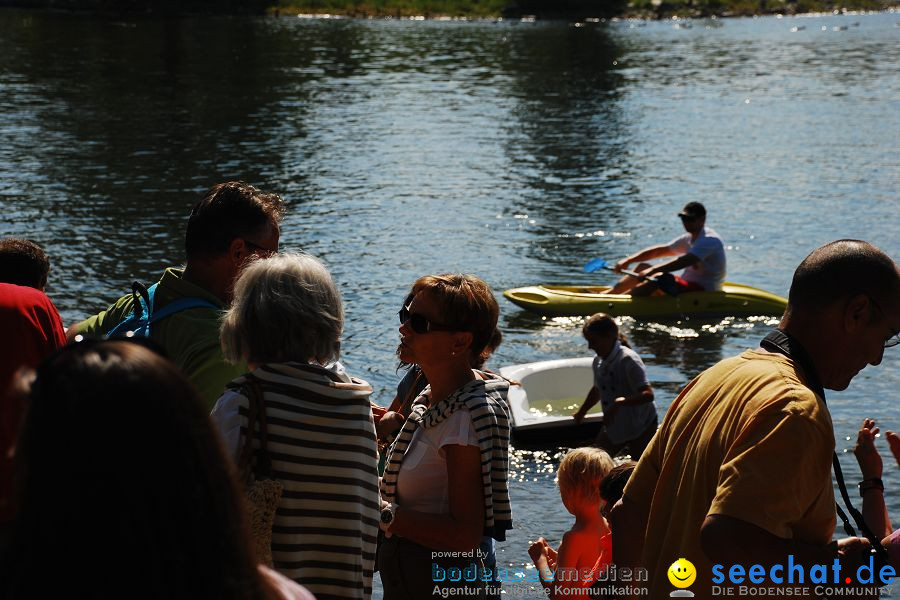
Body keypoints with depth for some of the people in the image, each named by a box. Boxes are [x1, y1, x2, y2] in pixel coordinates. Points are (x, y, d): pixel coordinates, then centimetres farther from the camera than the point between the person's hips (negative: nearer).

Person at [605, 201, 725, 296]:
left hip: (704, 291, -10)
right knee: (643, 268, 6)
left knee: (661, 278, -31)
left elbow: (685, 261, -32)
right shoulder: (689, 239, 15)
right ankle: (606, 294, -1)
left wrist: (653, 270, -40)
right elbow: (659, 251, 14)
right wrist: (628, 261, 3)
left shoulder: (710, 240, -16)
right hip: (688, 285, 10)